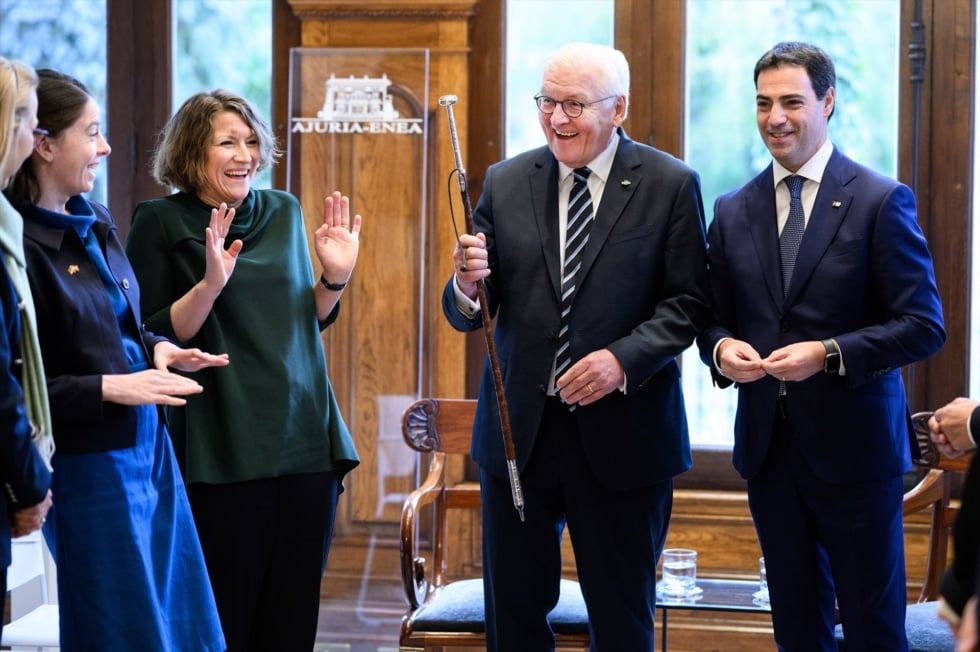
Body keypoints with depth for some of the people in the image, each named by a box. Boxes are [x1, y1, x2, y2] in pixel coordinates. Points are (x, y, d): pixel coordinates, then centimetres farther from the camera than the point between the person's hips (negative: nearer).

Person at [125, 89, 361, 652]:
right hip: (224, 452, -4)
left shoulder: (284, 211, 12)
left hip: (306, 438, 5)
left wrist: (336, 276, 1)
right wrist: (210, 283, -21)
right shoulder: (162, 222, -2)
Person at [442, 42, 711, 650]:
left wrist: (624, 358, -21)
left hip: (622, 432, -2)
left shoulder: (671, 184, -2)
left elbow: (689, 302, -5)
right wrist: (467, 286, -19)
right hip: (520, 429, 3)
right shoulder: (505, 183, 5)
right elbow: (471, 315, 4)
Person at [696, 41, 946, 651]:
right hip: (768, 445, 4)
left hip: (855, 446, -4)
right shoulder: (733, 211, 8)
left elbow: (924, 325, -10)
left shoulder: (882, 201, -7)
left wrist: (829, 355, -22)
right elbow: (714, 320, 14)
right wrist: (721, 347, -10)